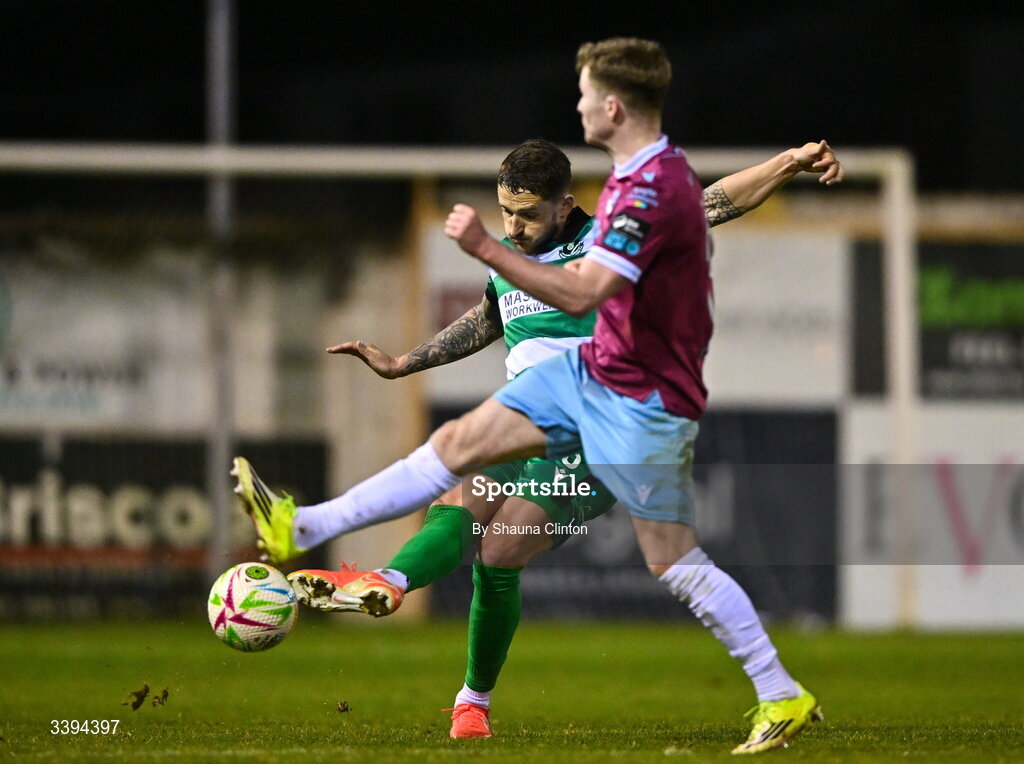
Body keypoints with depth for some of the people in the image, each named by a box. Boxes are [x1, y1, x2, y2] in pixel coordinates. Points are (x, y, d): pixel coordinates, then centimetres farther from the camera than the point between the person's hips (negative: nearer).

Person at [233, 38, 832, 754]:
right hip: (591, 371, 9)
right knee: (463, 440, 5)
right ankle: (301, 528, 7)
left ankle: (784, 696, 7)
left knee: (675, 564, -3)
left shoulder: (655, 190, -26)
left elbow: (581, 293, -33)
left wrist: (486, 248, -30)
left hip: (642, 401, -9)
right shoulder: (639, 173, 5)